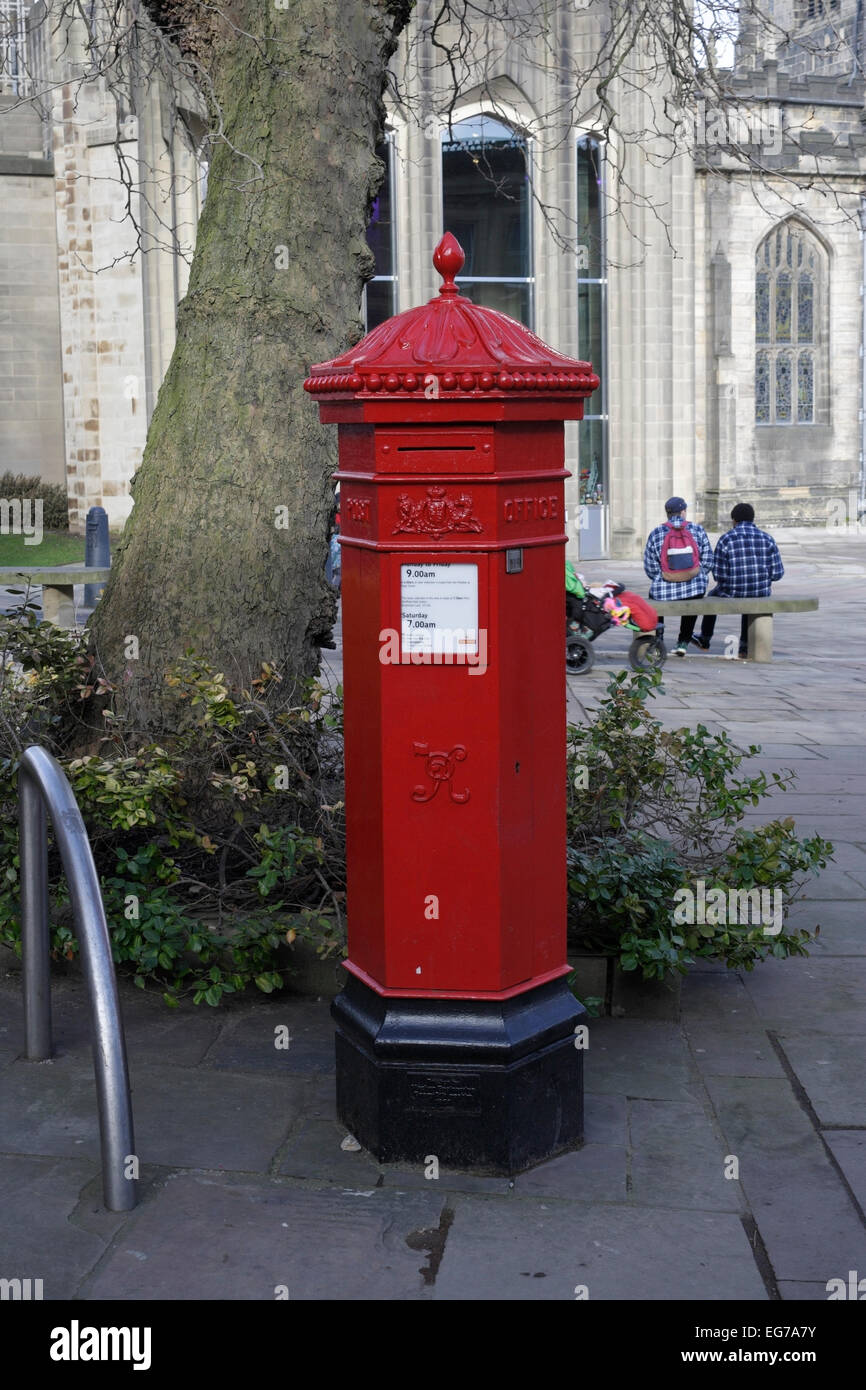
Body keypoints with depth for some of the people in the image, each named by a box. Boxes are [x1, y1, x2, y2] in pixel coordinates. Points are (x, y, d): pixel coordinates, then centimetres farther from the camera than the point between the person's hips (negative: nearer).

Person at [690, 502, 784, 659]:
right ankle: (745, 648, 39)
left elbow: (718, 574, -9)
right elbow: (777, 572, -4)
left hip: (732, 592, -3)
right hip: (762, 593, 3)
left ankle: (705, 640, 50)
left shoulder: (726, 539, -9)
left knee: (713, 595, 32)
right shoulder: (767, 539, -2)